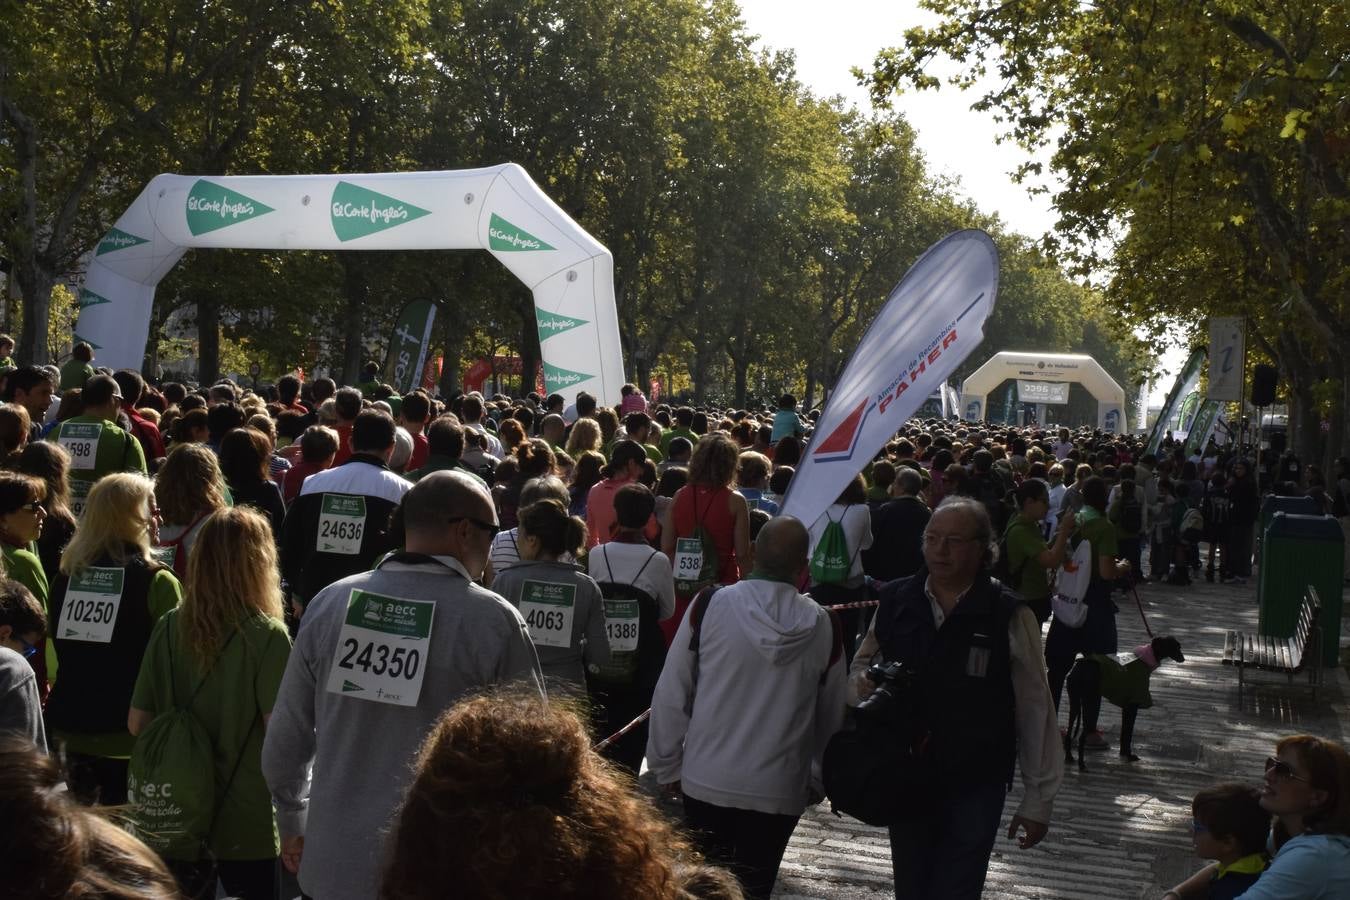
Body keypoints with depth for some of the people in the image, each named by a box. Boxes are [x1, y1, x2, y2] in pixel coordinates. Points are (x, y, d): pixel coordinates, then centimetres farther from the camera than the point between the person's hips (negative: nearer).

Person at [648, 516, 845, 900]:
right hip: (780, 791, 1)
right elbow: (832, 717, 5)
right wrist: (819, 781, 20)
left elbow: (671, 693, -6)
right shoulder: (822, 625, -5)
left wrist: (665, 766, 6)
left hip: (707, 781, 0)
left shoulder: (712, 606, -10)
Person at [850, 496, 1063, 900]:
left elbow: (1035, 711, -7)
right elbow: (862, 664, 14)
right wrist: (863, 682, -11)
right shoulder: (896, 601, -2)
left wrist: (1038, 801, -4)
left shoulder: (1008, 616, -12)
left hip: (974, 790, -3)